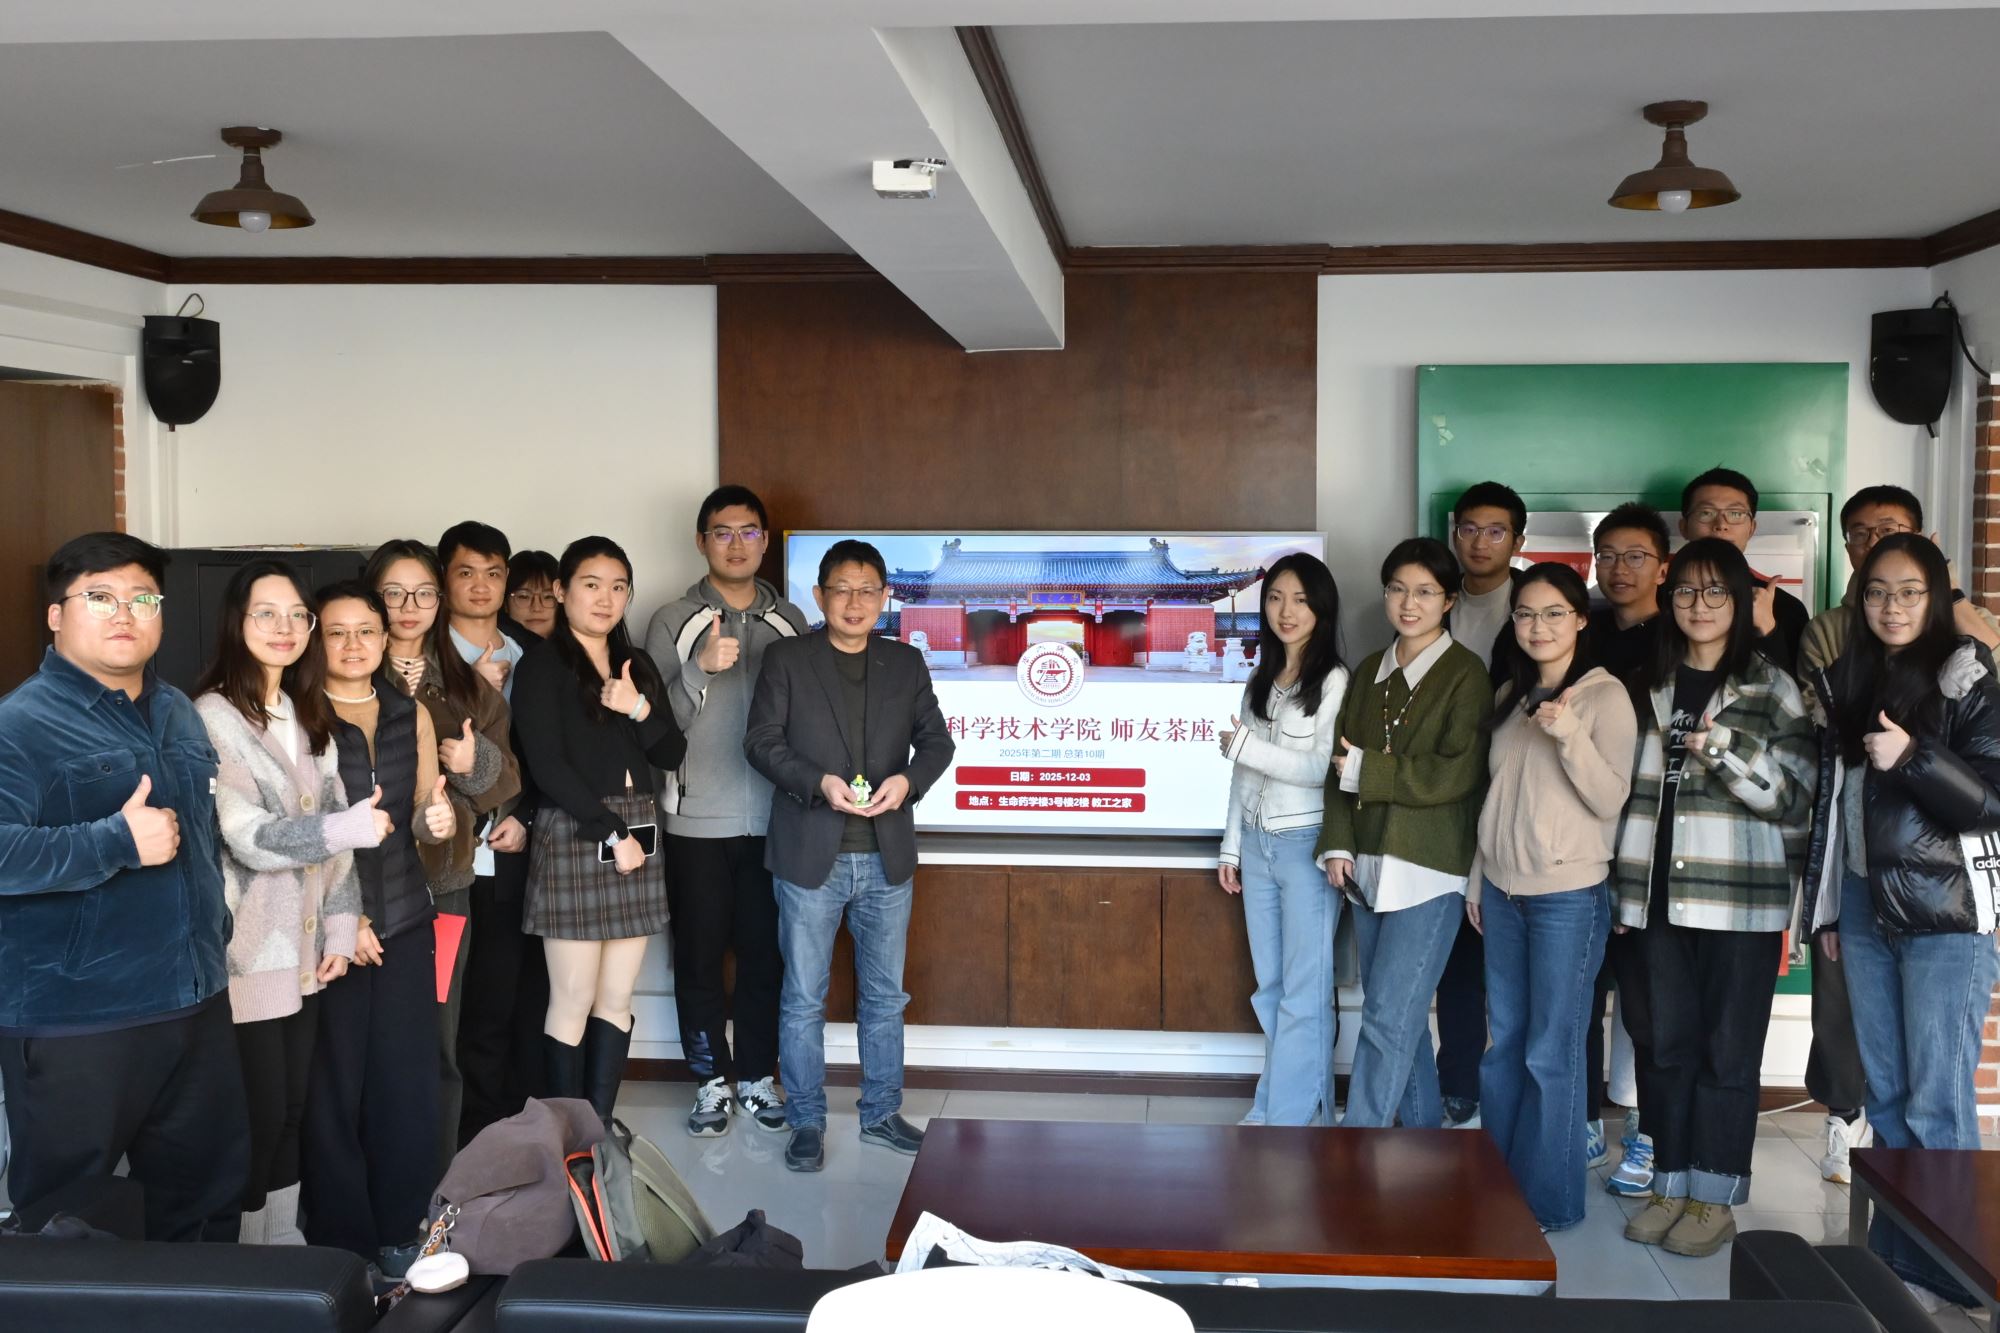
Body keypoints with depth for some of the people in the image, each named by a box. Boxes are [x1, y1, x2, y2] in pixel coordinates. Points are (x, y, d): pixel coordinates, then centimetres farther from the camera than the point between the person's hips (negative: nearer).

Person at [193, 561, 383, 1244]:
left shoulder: (310, 718, 12)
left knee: (293, 1104, 13)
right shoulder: (213, 717, -11)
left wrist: (341, 927, 5)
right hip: (245, 950, -7)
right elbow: (250, 839, -18)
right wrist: (355, 828, -12)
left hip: (302, 945, 7)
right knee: (259, 1111, 0)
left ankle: (284, 1241, 26)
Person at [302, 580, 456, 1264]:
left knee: (408, 1077, 5)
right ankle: (339, 1237, 15)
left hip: (405, 918, 4)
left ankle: (400, 1227, 19)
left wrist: (436, 819, -8)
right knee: (334, 1080, 1)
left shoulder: (410, 714, 10)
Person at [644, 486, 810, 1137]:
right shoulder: (672, 622, 1)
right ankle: (711, 1082, 18)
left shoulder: (790, 620, 9)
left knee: (766, 955, 7)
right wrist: (701, 667, -21)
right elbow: (658, 722, -6)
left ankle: (757, 1078, 21)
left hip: (774, 818, 2)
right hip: (698, 820, -1)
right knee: (700, 956, 5)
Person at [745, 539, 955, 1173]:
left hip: (886, 857, 3)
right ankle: (806, 1121, 16)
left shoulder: (906, 663, 9)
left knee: (884, 996, 13)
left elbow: (936, 739, 8)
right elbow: (761, 740, -5)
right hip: (810, 856, -3)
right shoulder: (787, 658, 0)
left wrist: (907, 780, -13)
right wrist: (820, 782, -19)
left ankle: (881, 1113, 26)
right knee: (803, 999, 4)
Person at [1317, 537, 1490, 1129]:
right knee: (1401, 1014, 13)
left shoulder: (1466, 674, -6)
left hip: (1429, 868, -6)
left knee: (1389, 1018, -8)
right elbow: (1342, 763, 10)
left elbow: (1457, 774, -14)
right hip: (1369, 865, 6)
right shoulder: (1371, 672, 12)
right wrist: (1338, 844, -1)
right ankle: (1424, 1130, 28)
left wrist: (1367, 770, -10)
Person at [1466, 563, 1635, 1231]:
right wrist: (1477, 877, 17)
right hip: (1503, 890, 6)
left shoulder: (1605, 695, -7)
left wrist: (1568, 736, -26)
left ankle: (1550, 1200, 10)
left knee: (1552, 1050, -2)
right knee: (1503, 1041, 12)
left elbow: (1610, 800, -13)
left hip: (1569, 893, -6)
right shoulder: (1511, 695, 12)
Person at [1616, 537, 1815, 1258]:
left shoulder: (1771, 688, 0)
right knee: (1666, 1047, 9)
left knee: (1727, 1051, 2)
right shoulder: (1653, 687, 12)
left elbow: (1794, 796, -5)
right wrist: (1621, 888, 13)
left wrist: (1727, 751, -20)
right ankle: (1670, 1187, 20)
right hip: (1661, 896, 4)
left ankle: (1714, 1199, 13)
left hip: (1741, 900, -4)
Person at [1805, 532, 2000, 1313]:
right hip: (1866, 908, 6)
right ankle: (1892, 1255, 18)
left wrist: (1913, 758, -24)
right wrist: (1827, 910, 16)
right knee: (1885, 1096, 10)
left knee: (1936, 1105, -4)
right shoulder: (1850, 681, 12)